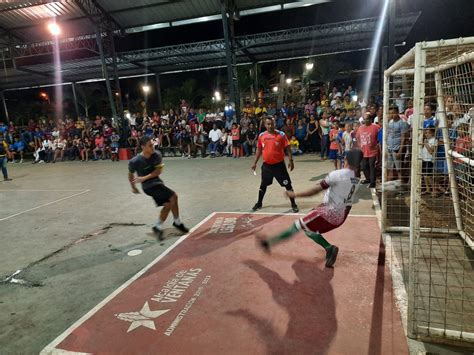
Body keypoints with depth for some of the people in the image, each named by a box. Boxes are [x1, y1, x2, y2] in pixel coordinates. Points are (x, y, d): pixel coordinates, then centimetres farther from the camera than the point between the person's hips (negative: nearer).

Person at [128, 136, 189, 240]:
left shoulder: (157, 155, -8)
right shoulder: (135, 161, -17)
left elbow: (159, 170, -11)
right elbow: (130, 174, 2)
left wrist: (145, 178, -20)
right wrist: (133, 187, 14)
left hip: (157, 182, 6)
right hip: (148, 186, -6)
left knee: (168, 204, 10)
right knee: (173, 197, -15)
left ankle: (158, 227, 27)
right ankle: (177, 223, 4)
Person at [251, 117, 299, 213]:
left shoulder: (281, 135, -9)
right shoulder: (261, 136, 0)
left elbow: (287, 148, -5)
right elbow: (259, 150, 10)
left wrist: (291, 161, -13)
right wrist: (255, 163, 9)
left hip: (279, 164, -3)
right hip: (266, 165, 3)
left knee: (287, 184, 1)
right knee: (263, 185, 16)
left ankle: (293, 204, 16)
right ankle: (259, 203, 34)